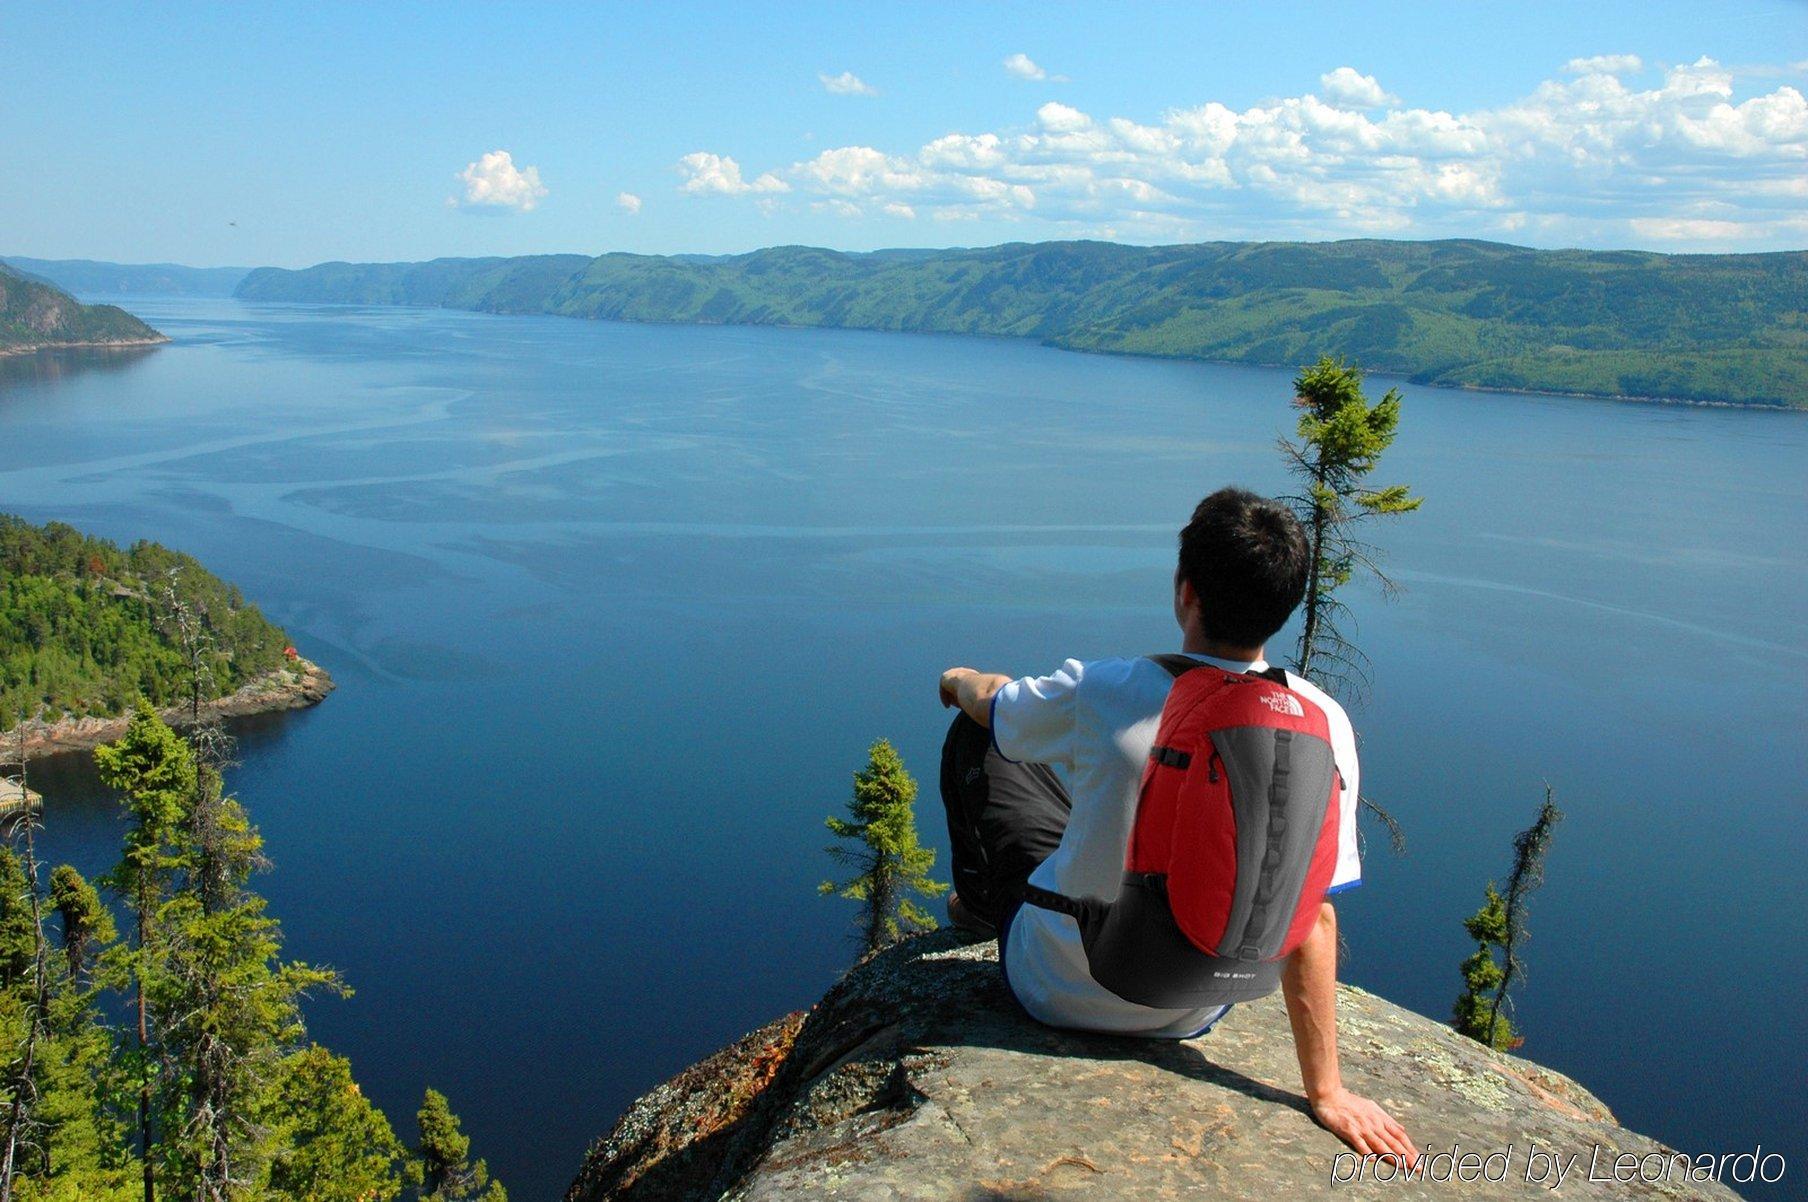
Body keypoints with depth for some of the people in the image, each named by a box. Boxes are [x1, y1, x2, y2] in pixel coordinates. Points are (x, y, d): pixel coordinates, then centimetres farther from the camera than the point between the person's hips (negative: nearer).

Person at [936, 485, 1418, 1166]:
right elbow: (1313, 916, -15)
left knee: (974, 735, 14)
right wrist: (1326, 1092, -3)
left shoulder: (1099, 695, -26)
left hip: (1060, 992, -3)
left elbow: (986, 701, -2)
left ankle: (980, 897, 42)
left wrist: (959, 679, 23)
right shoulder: (1322, 725, -19)